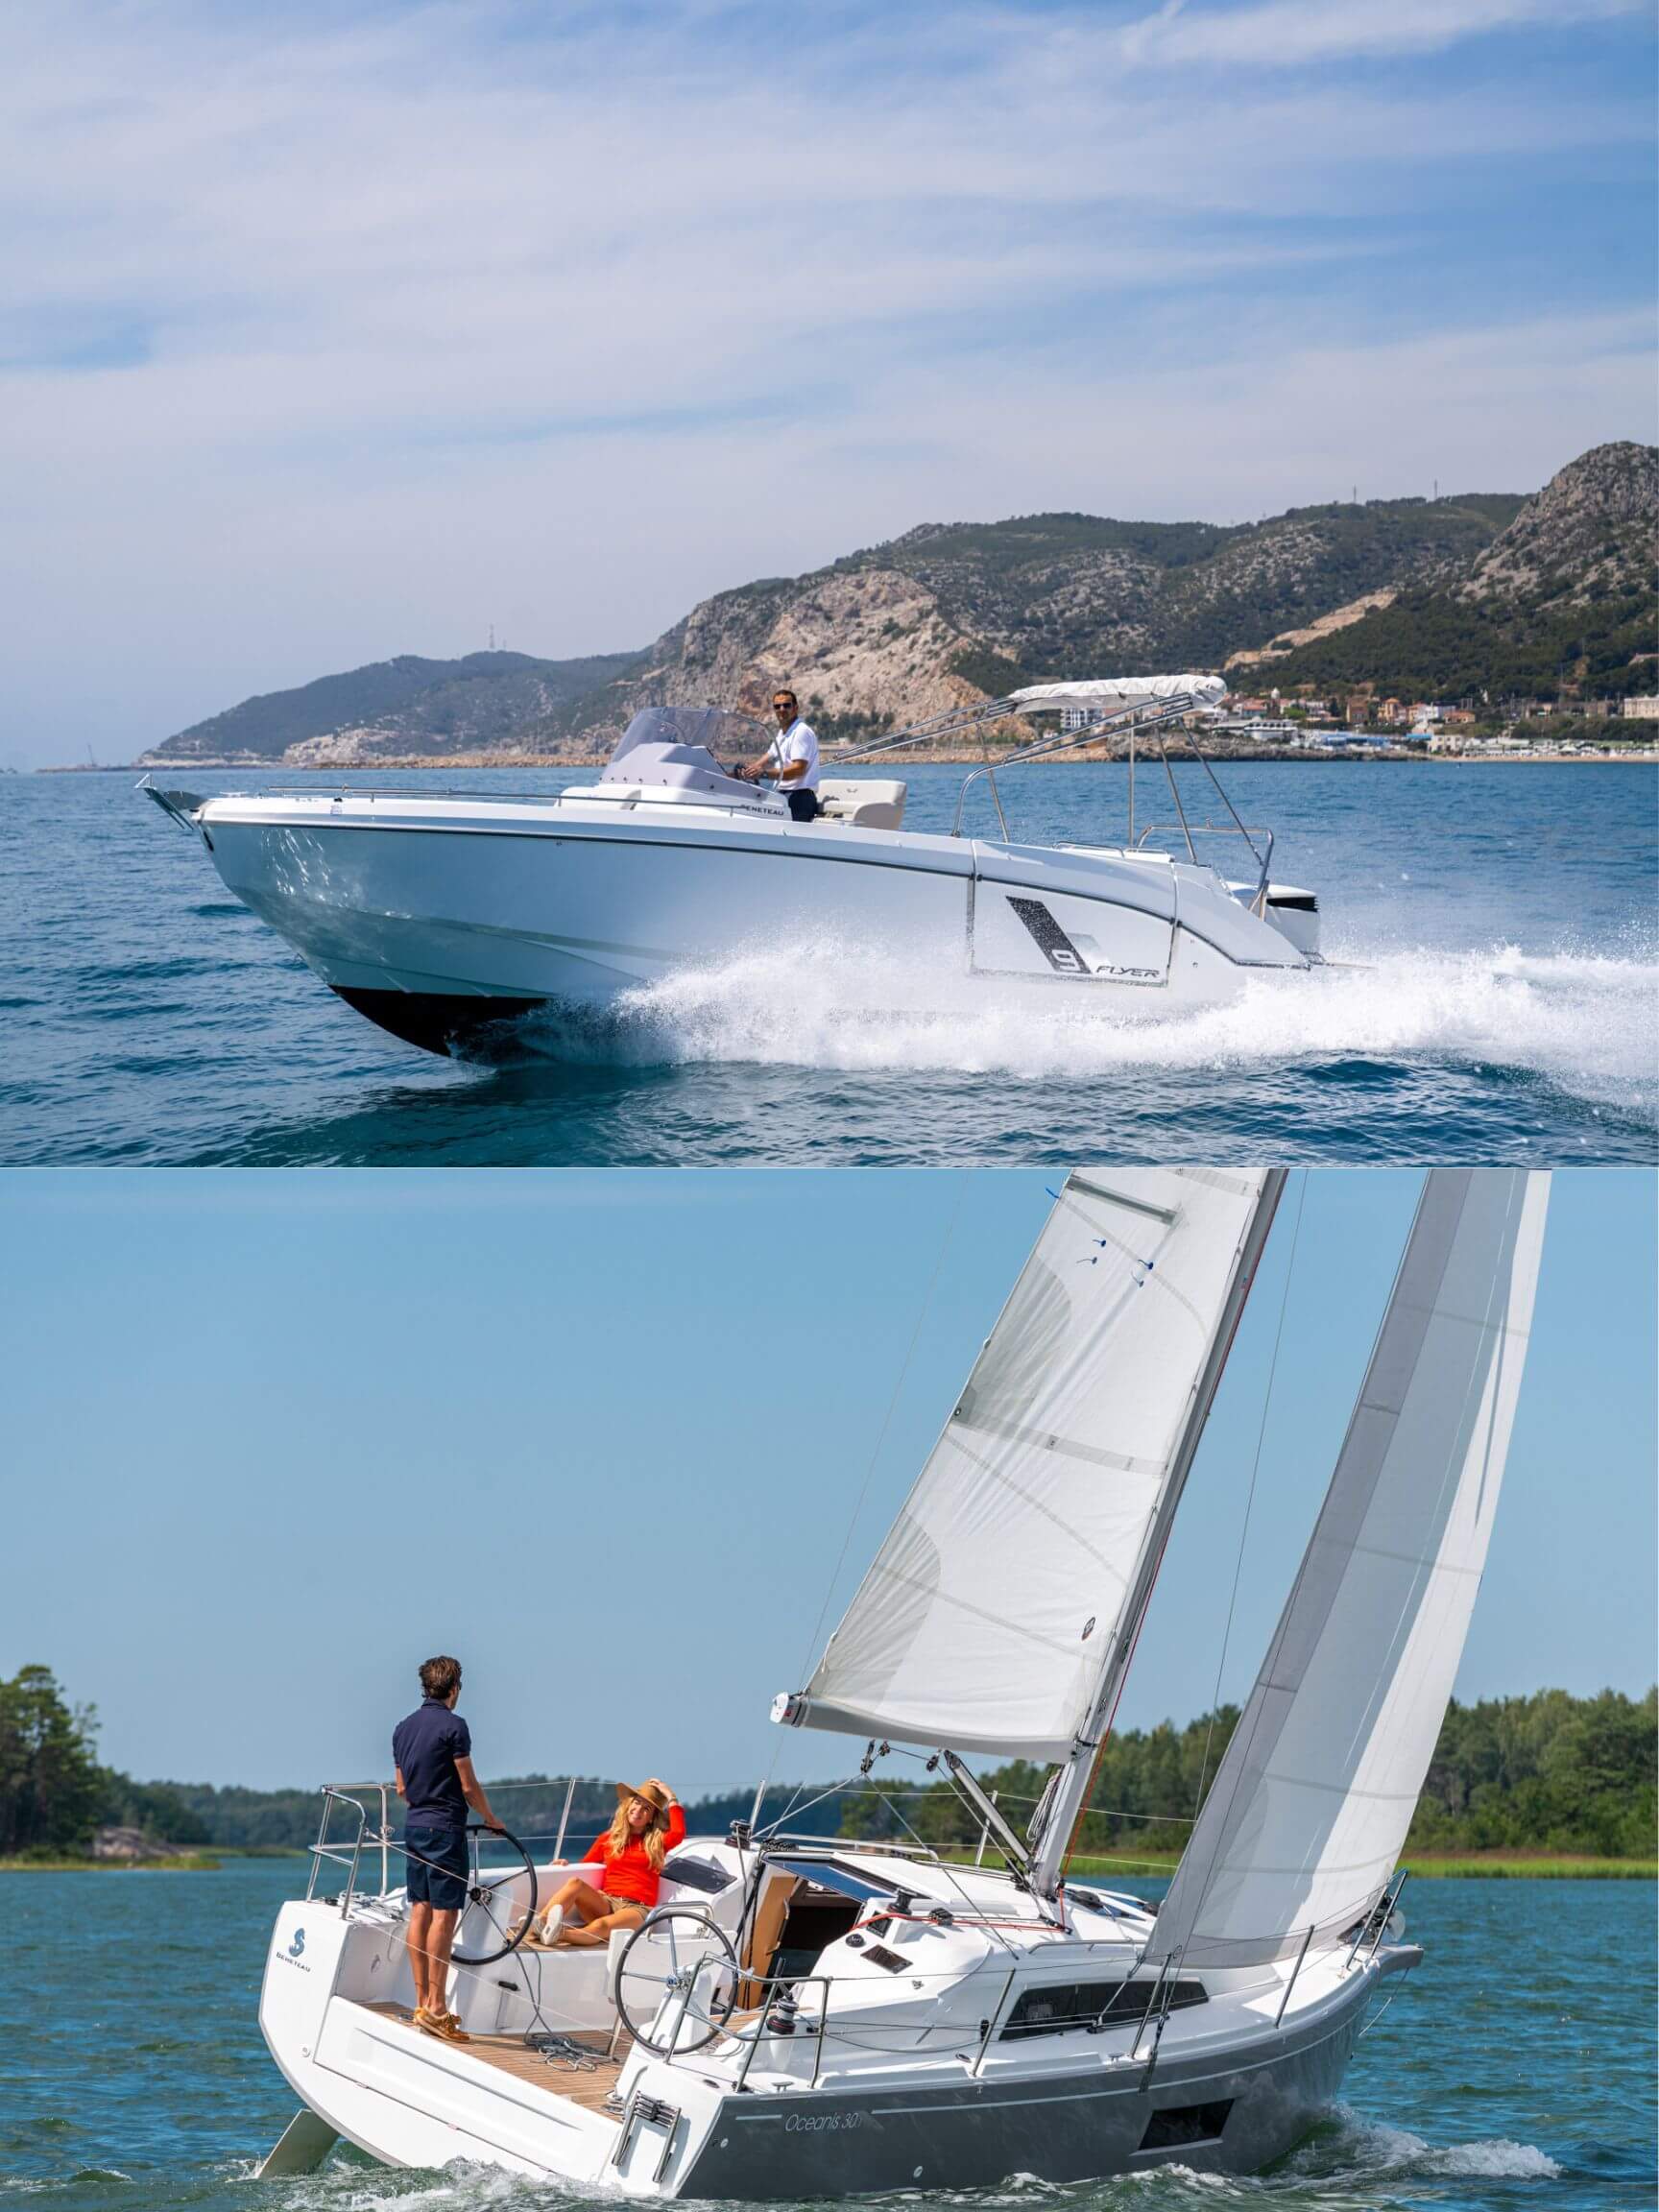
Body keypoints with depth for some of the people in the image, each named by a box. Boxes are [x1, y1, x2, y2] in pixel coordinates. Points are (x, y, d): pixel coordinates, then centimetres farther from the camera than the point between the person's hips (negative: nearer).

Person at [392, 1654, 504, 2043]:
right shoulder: (453, 1725, -12)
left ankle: (422, 2002, 12)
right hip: (445, 1827, -8)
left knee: (420, 1911, 9)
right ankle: (436, 2009, -10)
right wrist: (491, 1820, 4)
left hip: (414, 1825, 8)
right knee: (444, 1914, -7)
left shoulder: (403, 1728, 11)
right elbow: (468, 1785, -10)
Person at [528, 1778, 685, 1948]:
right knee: (575, 1882, -28)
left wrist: (671, 1798, 1)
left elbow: (678, 1833, -7)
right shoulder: (608, 1838, 20)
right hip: (605, 1904, 3)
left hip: (637, 1909, -3)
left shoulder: (656, 1841, 14)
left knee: (601, 1926, -36)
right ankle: (537, 1924, -51)